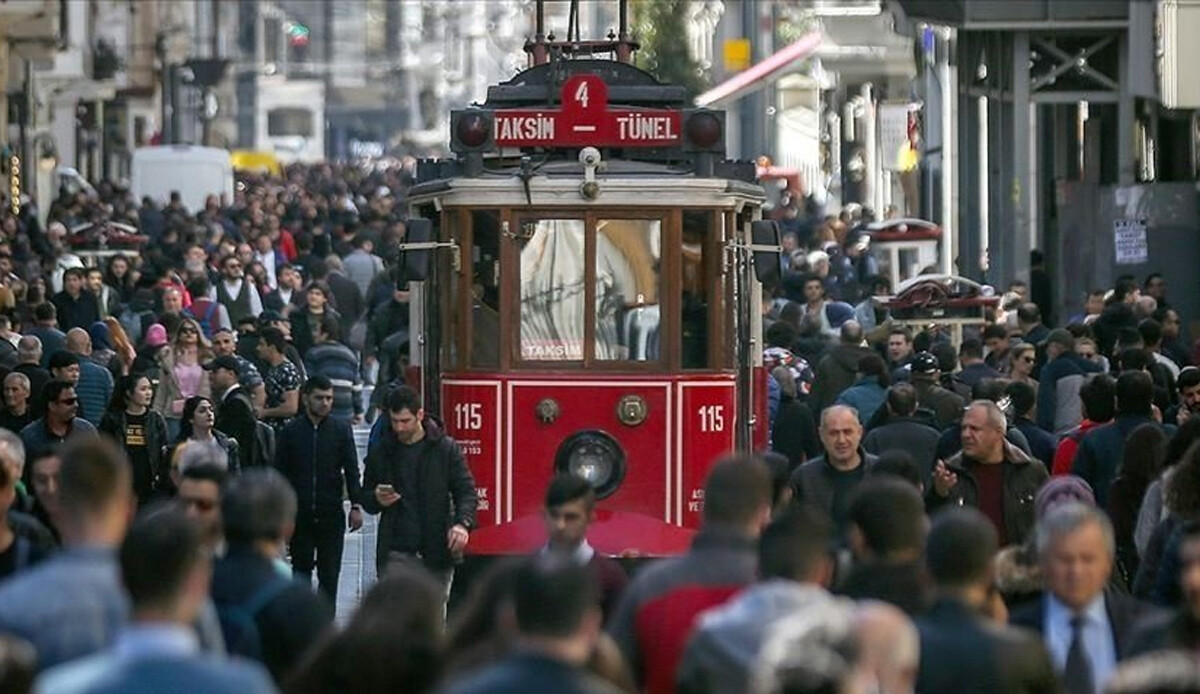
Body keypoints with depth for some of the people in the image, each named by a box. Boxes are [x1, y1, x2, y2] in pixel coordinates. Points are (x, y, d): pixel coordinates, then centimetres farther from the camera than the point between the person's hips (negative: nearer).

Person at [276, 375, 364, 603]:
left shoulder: (341, 429, 3)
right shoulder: (291, 431, 3)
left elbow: (351, 470, 3)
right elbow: (280, 472, 6)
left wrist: (356, 505, -6)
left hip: (331, 514, -1)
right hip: (299, 514, 1)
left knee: (329, 574, 1)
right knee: (301, 569, 7)